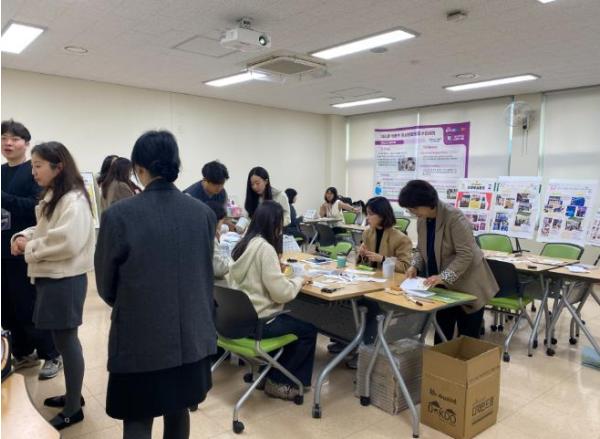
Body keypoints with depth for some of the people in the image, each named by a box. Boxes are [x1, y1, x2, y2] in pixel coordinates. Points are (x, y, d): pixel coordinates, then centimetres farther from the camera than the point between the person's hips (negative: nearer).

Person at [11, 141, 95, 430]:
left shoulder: (74, 200, -18)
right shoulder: (51, 197, 13)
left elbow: (67, 243, -26)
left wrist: (29, 247, -13)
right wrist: (24, 236, 1)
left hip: (65, 280, -9)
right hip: (50, 277, 9)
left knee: (66, 341, 1)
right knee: (62, 340, 18)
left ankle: (73, 409, 16)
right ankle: (72, 395, 34)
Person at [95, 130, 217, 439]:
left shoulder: (119, 215, -15)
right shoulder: (204, 213, -4)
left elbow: (105, 286, -2)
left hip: (140, 338, -4)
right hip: (191, 336, 4)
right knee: (178, 411, 22)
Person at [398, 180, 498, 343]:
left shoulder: (454, 217, -24)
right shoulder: (422, 220, 0)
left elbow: (465, 255, -26)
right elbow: (421, 249, 10)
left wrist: (443, 277, -33)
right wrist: (415, 265, -9)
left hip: (467, 286, -6)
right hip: (443, 287, 7)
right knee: (441, 334, 12)